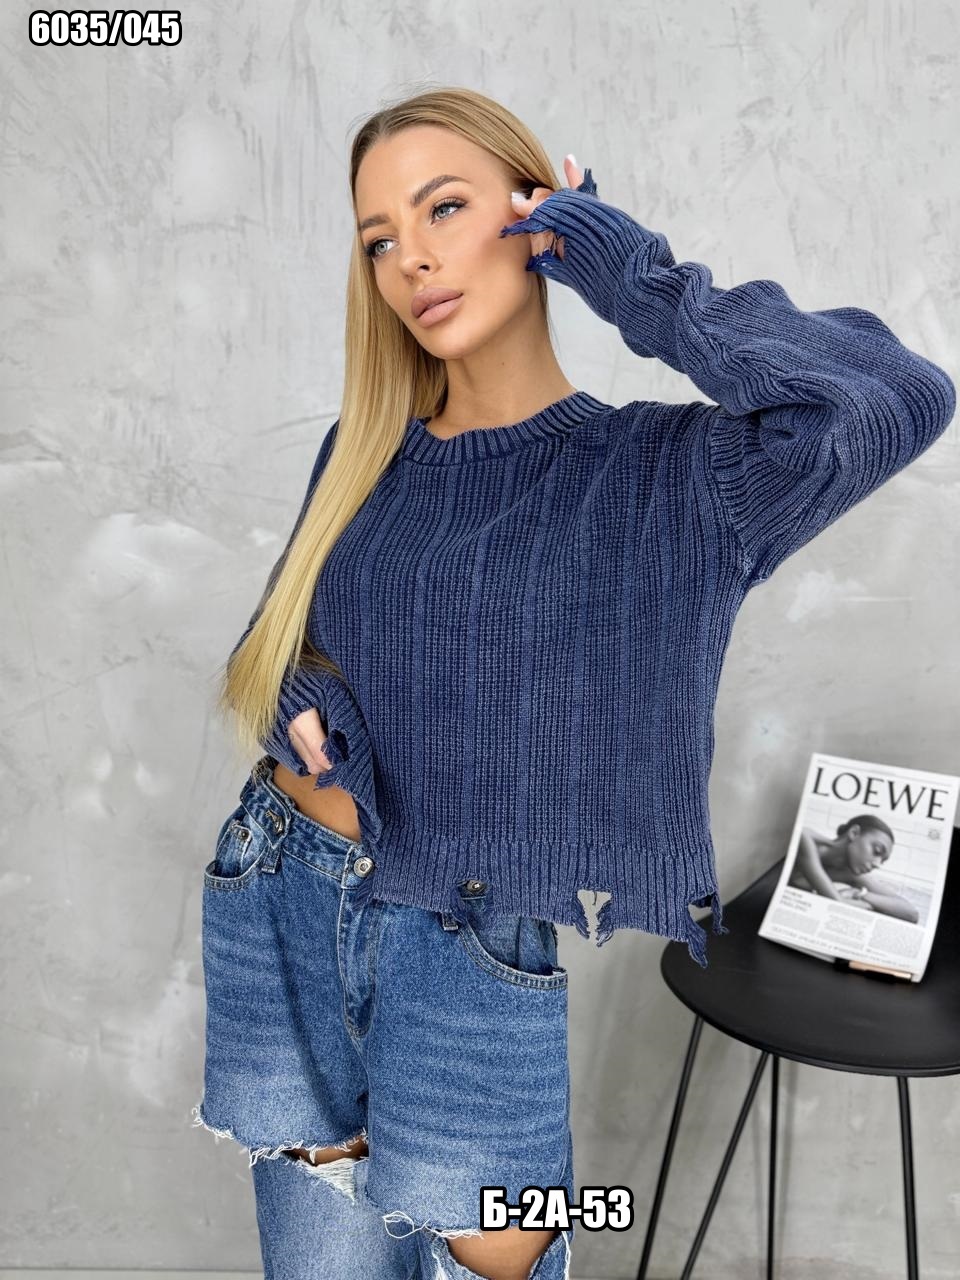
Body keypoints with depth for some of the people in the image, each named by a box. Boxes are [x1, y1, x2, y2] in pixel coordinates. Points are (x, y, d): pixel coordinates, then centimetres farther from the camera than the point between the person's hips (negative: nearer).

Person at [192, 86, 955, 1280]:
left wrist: (646, 291, -16)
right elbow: (271, 652, 9)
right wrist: (302, 726, -14)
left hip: (475, 951, -3)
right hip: (281, 914, 4)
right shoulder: (363, 453, 3)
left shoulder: (661, 471, -9)